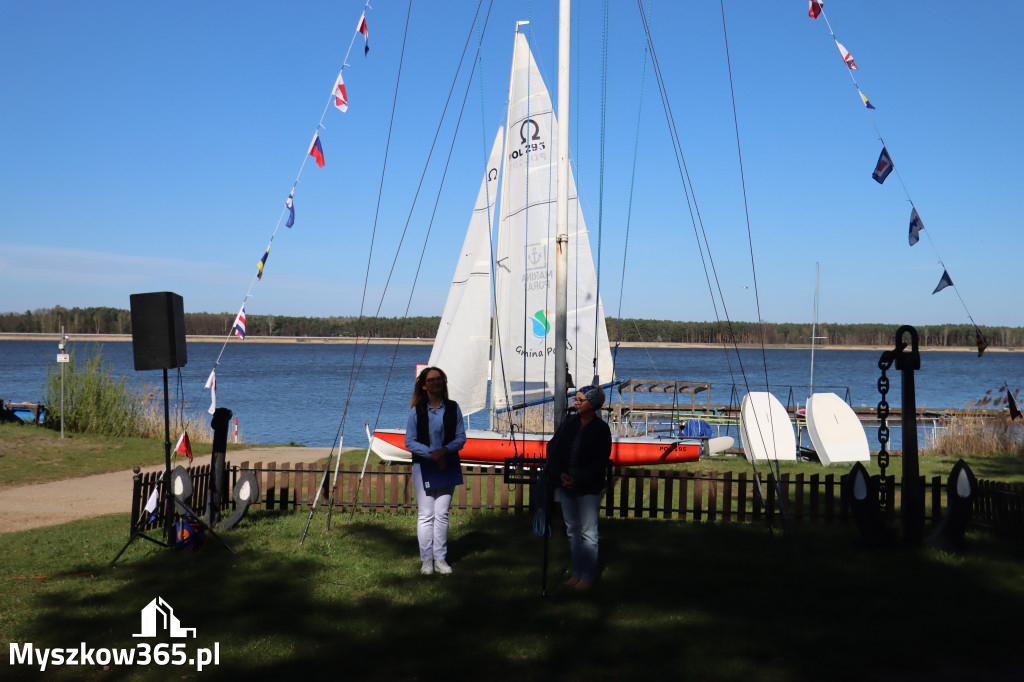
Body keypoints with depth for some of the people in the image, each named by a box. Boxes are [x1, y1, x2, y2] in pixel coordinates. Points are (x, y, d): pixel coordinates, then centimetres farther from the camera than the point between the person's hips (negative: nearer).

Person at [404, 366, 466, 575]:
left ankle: (440, 558, 12)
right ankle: (426, 559, 7)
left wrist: (445, 450, -15)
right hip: (424, 467, -1)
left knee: (442, 514, 4)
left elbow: (461, 437, 3)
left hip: (448, 466, 1)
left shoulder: (453, 408, 4)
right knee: (425, 515, -1)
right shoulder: (417, 411, 0)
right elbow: (409, 441, -2)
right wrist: (431, 454, -15)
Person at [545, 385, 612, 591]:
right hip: (566, 485, 5)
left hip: (588, 488, -5)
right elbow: (554, 448, 3)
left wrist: (578, 480, -17)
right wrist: (560, 473, -10)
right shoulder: (569, 422, 5)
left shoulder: (601, 429, -8)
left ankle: (588, 575, 11)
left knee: (588, 532, 2)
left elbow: (600, 462, -11)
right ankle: (577, 572, 22)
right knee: (572, 531, 12)